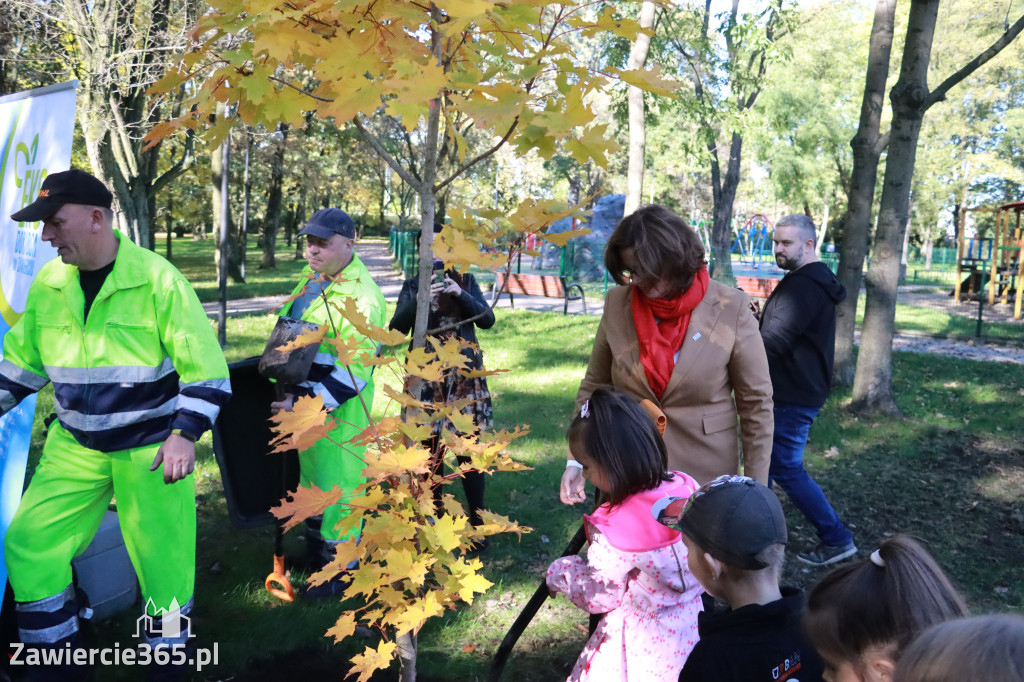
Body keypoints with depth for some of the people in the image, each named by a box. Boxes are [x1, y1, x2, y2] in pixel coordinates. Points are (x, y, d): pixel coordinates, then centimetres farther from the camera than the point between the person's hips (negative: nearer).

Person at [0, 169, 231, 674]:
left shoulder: (158, 279, -16)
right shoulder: (47, 284, 0)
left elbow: (205, 366, -15)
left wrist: (185, 433, -21)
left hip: (151, 447, -5)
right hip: (74, 444, 5)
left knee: (161, 556, 4)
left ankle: (166, 655, 29)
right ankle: (57, 657, 25)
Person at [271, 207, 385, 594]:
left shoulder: (362, 297, -23)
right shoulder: (312, 278, 7)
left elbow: (353, 372, -26)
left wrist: (305, 404, -30)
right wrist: (292, 394, 18)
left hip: (340, 404, -9)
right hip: (304, 394, 9)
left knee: (336, 483, 2)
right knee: (311, 477, 22)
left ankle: (340, 570, 19)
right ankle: (315, 554, 42)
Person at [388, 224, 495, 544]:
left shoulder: (465, 280, 7)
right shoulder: (413, 285, 5)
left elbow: (487, 319, -3)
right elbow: (397, 328, -6)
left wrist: (460, 294, -17)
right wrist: (419, 299, -21)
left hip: (464, 375, 0)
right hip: (426, 376, 0)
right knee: (431, 449, 4)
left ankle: (477, 522, 8)